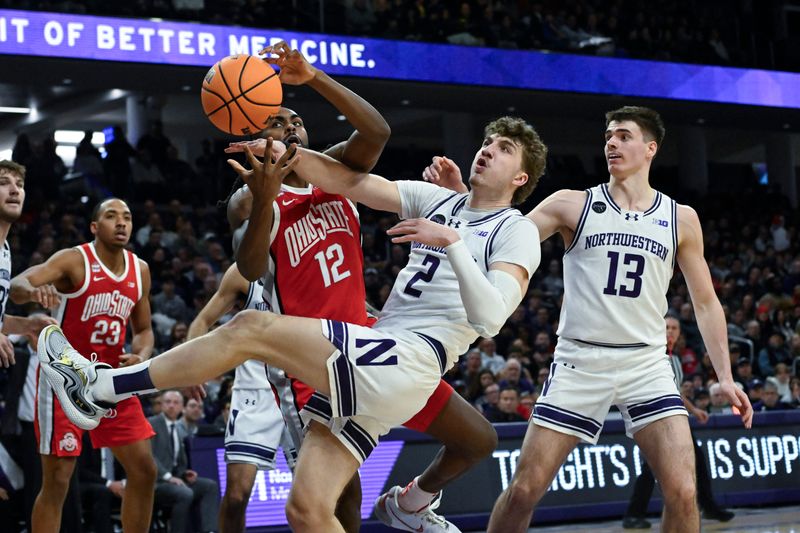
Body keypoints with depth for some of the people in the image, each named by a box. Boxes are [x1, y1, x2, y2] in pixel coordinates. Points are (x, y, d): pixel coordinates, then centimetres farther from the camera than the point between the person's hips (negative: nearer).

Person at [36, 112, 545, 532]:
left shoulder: (516, 231, 0)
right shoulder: (438, 200, 21)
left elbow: (490, 318, -16)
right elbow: (356, 183, 9)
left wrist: (452, 243, -25)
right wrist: (289, 155, -6)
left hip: (408, 363, -8)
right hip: (376, 366, 8)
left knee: (250, 329, -15)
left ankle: (99, 389, -8)